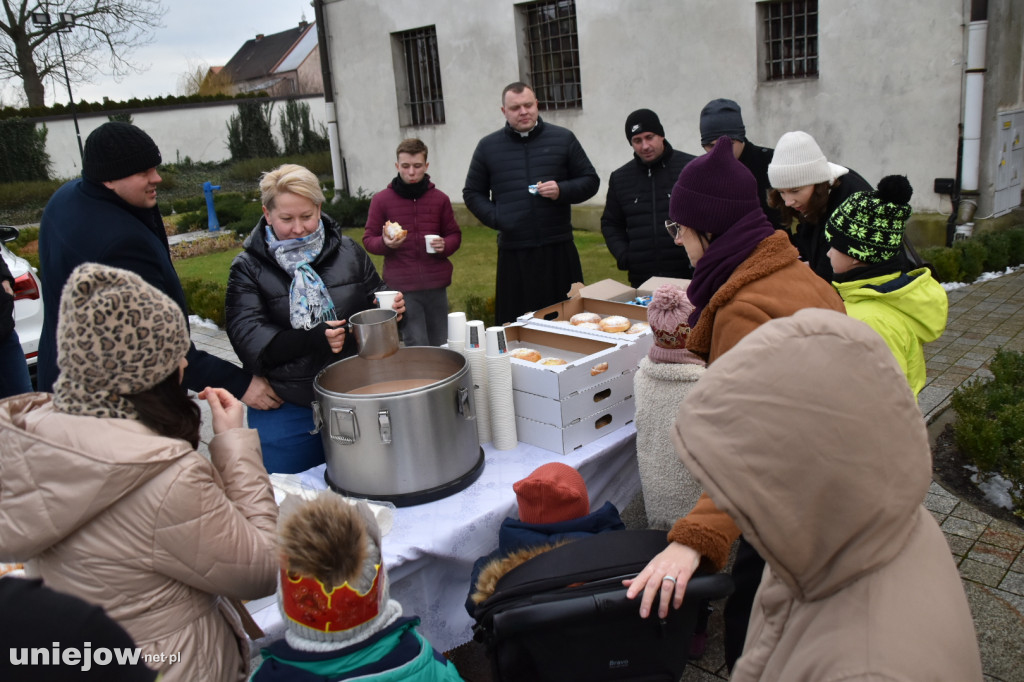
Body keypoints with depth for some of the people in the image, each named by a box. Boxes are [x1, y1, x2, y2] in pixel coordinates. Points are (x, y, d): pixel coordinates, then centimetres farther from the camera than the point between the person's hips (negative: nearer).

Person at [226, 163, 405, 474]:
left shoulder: (348, 252, 5)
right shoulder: (248, 267, -2)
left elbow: (375, 303, 16)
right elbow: (248, 339, -13)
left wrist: (391, 308, -9)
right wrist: (314, 339, -27)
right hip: (285, 411, -2)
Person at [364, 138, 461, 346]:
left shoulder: (440, 198, 8)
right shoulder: (381, 200, 2)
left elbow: (454, 234, 16)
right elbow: (368, 239, 6)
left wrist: (445, 245, -7)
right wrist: (385, 243, -16)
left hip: (436, 285, 3)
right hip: (402, 287, -2)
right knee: (417, 349, -8)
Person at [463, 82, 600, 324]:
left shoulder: (563, 139, 8)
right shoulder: (487, 147, 10)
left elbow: (590, 181, 12)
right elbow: (472, 193, 15)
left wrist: (562, 191, -9)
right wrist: (495, 218, -4)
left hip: (559, 250, 0)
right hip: (513, 254, 0)